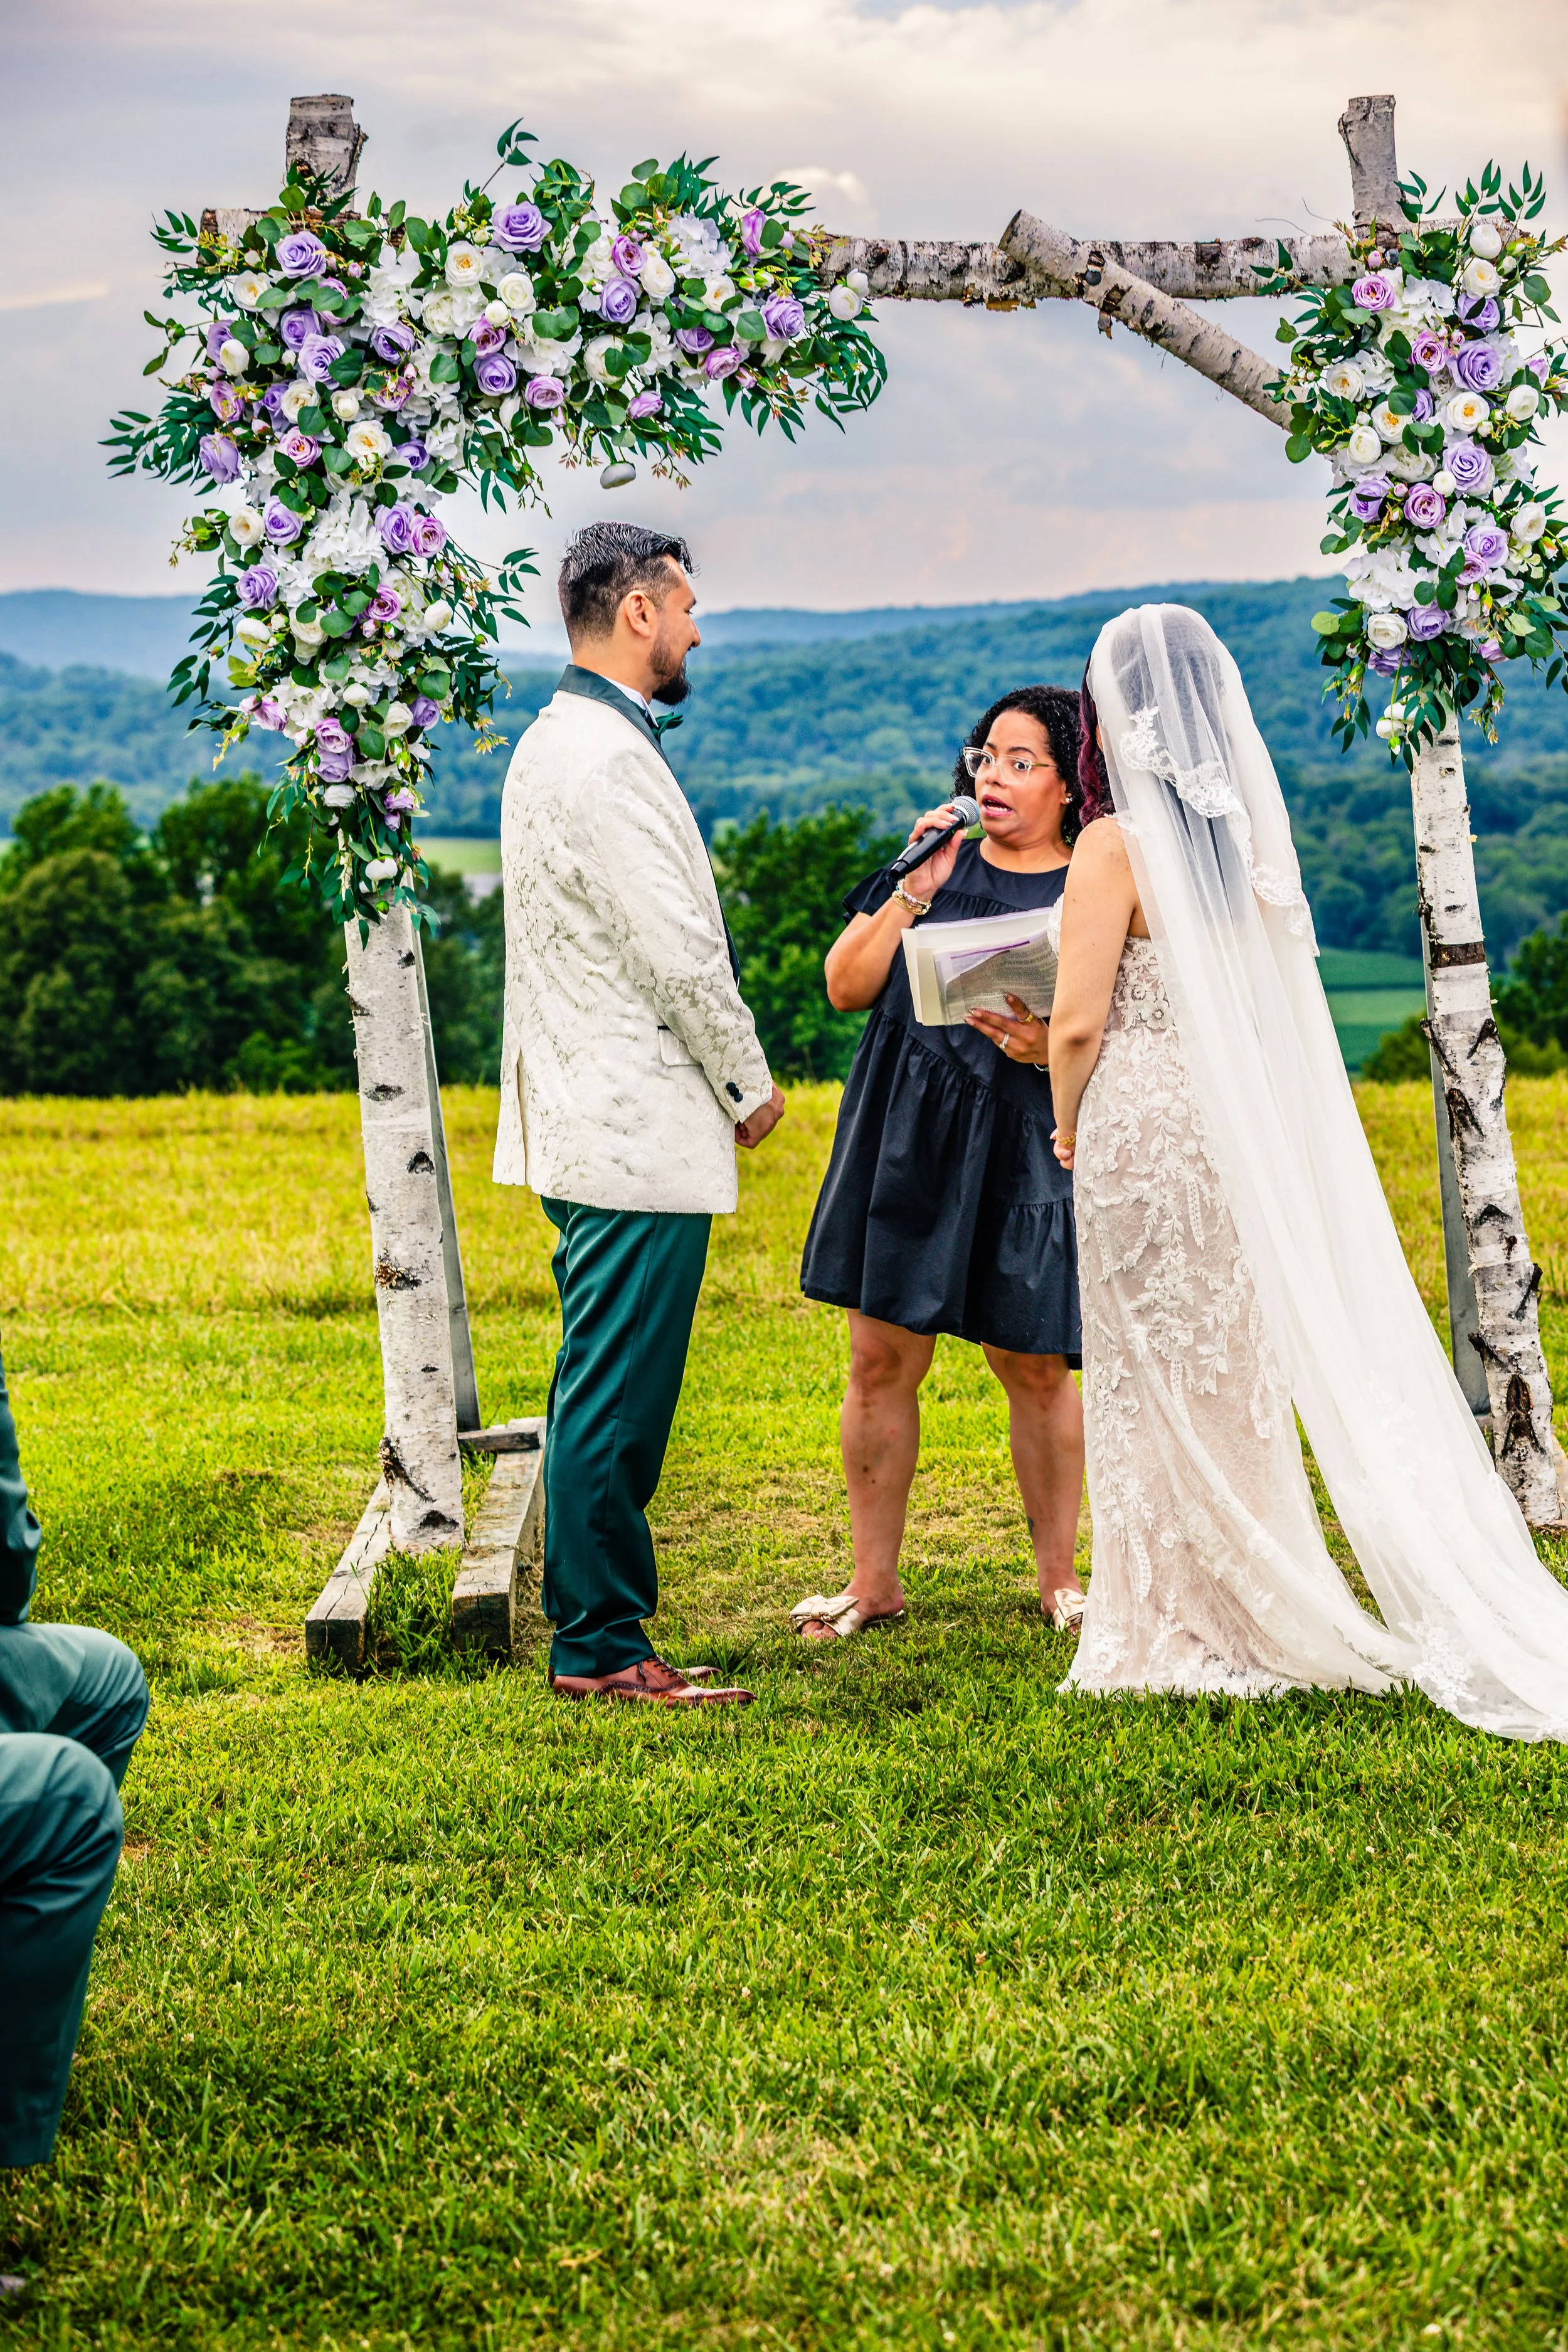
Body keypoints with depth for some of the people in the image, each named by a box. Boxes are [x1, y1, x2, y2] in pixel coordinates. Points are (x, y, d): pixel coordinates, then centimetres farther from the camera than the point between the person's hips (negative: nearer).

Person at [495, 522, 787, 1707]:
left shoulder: (552, 743, 16)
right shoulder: (609, 759, -17)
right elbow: (678, 953, -18)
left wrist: (723, 1080, 19)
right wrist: (751, 1083, -3)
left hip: (582, 1118, 11)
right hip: (641, 1132, -11)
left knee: (603, 1395, 14)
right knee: (615, 1401, -5)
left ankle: (598, 1635, 21)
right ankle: (602, 1649, 1)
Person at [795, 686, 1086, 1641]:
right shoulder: (933, 863, 10)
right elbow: (848, 987, 4)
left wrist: (1054, 1048, -19)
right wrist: (915, 891, -6)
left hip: (1026, 1148, -3)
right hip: (905, 1141, 3)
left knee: (1034, 1366, 2)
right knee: (882, 1361, 3)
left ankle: (1060, 1577, 19)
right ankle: (876, 1579, 14)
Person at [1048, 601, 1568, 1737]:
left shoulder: (1120, 843, -13)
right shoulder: (1254, 828, 8)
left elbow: (1079, 1023, -16)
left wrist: (1068, 1129, 2)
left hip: (1145, 1132, -7)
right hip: (1251, 1132, 7)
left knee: (1158, 1382, 2)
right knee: (1239, 1372, 14)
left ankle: (1176, 1632, 8)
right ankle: (1257, 1620, 20)